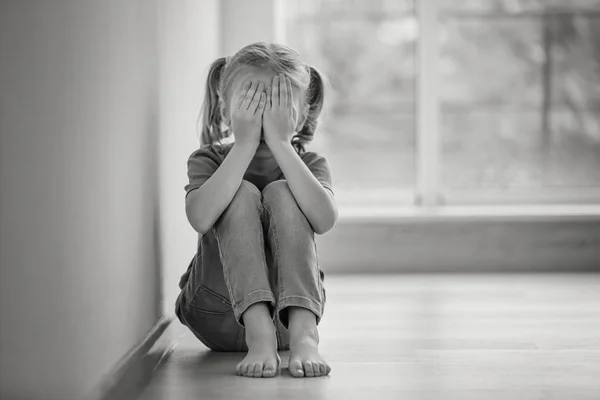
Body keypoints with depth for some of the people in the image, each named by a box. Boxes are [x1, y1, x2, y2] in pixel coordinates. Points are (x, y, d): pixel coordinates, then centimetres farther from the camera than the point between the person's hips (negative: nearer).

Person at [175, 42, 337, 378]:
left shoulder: (310, 164, -2)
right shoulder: (208, 160, -4)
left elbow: (324, 220, -27)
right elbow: (201, 218, -28)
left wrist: (279, 142, -27)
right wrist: (245, 143, -28)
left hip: (291, 308, 1)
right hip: (217, 314, 0)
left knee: (280, 193, -22)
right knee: (243, 194, -23)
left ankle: (304, 333, -35)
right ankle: (259, 336, -38)